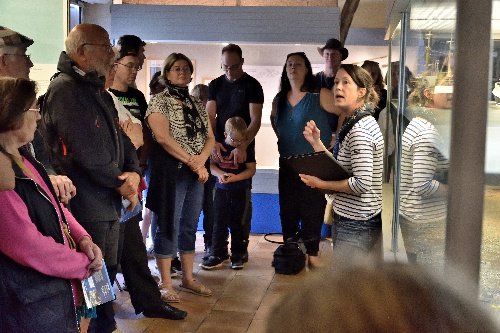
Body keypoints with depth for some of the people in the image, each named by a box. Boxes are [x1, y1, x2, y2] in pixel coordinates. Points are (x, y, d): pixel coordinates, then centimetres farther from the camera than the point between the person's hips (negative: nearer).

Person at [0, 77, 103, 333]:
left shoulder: (21, 158, 8)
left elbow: (54, 206, 15)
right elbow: (30, 248, -24)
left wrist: (83, 239, -3)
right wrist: (85, 264, -11)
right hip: (31, 305, -9)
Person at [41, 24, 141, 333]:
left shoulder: (98, 91, 15)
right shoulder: (65, 89, -16)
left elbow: (120, 137, 13)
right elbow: (86, 151, -22)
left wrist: (134, 172, -5)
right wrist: (120, 183, -12)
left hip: (110, 202, 10)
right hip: (86, 205, -10)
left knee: (107, 274, 20)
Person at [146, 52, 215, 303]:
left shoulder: (197, 105, 16)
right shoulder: (159, 102, -3)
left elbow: (210, 138, 12)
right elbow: (162, 137, -16)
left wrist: (201, 159, -8)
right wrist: (191, 161, -15)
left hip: (197, 172, 7)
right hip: (170, 171, -6)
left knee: (190, 226, 12)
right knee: (169, 226, -2)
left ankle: (188, 278, 22)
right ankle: (165, 284, 6)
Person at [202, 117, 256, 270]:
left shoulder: (246, 150, -2)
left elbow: (251, 169, -6)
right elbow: (211, 165, 3)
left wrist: (234, 178, -19)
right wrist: (220, 173, -18)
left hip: (239, 193, -1)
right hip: (221, 190, 1)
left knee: (237, 224, 7)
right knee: (219, 224, 3)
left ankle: (237, 255, 17)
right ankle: (216, 255, 9)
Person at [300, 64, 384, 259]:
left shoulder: (360, 131, -20)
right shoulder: (351, 124, 13)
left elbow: (362, 183, -25)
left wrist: (321, 184, -16)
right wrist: (316, 142, 8)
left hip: (355, 225, -10)